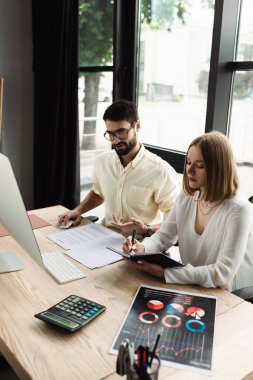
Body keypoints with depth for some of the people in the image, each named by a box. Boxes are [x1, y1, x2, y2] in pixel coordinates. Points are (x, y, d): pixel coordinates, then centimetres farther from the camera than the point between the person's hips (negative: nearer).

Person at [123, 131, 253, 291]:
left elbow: (222, 274, -25)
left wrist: (164, 272, -29)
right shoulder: (186, 197, -3)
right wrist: (143, 248, -20)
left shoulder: (238, 210, -22)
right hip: (190, 288, 5)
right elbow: (163, 237, 2)